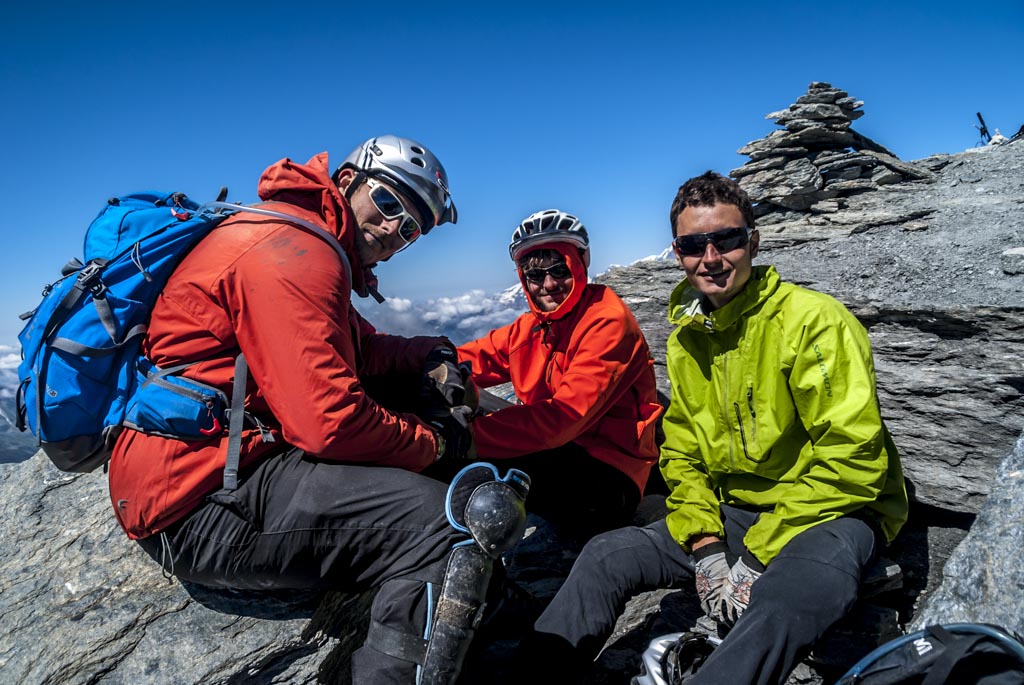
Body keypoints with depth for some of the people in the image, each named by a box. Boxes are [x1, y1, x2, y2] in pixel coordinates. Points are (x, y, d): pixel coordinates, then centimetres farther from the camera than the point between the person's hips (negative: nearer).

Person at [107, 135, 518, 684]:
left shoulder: (302, 248, 18)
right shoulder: (294, 249, -16)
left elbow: (360, 349, 24)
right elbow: (332, 423, -24)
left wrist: (427, 356, 7)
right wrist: (435, 443, -9)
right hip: (198, 502, -11)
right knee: (435, 521, -25)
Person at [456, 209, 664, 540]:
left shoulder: (609, 322, -13)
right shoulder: (530, 327, 12)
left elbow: (566, 415, -24)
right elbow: (470, 358, 5)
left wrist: (472, 435, -30)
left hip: (607, 479, -7)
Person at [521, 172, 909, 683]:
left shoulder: (813, 320, -16)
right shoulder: (685, 338, 4)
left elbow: (852, 462, -20)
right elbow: (682, 453, 8)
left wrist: (758, 555, -19)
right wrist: (705, 547, -8)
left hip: (832, 510, -5)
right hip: (732, 512, 6)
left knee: (787, 596, -39)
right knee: (607, 556, -8)